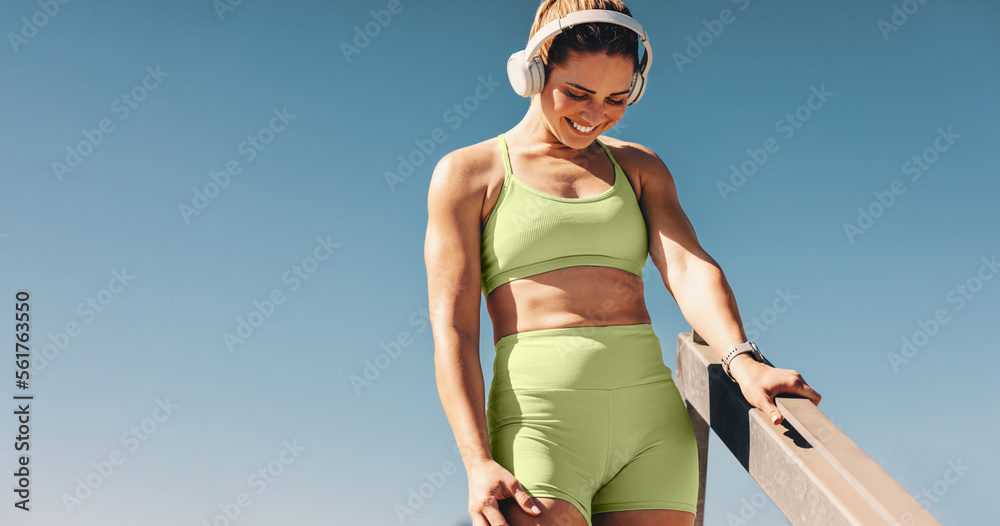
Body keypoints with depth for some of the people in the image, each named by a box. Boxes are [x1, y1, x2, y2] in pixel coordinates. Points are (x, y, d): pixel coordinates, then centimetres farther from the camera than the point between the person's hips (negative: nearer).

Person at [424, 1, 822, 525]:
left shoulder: (639, 167, 18)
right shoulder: (467, 173, 8)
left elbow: (688, 267, 1)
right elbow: (452, 329, -1)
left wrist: (742, 361, -20)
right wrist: (479, 464, -15)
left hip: (652, 410, 4)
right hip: (539, 416, -3)